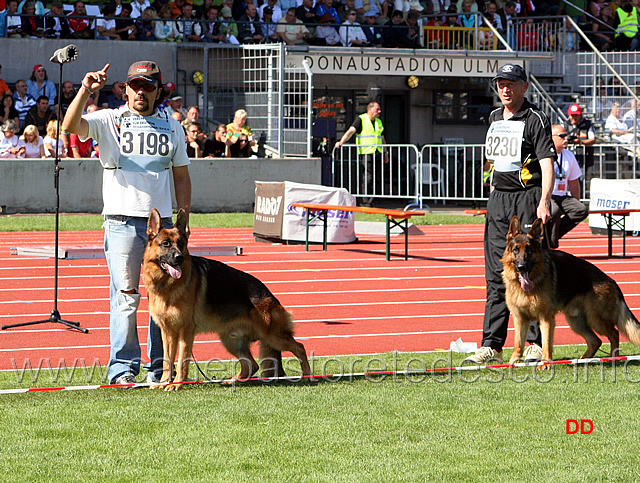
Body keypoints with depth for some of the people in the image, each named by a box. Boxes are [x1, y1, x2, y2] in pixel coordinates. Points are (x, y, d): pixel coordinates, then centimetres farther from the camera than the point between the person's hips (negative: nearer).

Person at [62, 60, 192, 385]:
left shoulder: (171, 127, 13)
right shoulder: (109, 121, 2)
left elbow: (181, 176, 16)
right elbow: (71, 126, -16)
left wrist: (184, 220, 8)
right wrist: (85, 90, -30)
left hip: (162, 222, 4)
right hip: (122, 221, -4)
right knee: (126, 296, -8)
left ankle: (160, 367, 14)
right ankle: (123, 368, -5)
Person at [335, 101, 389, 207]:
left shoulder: (379, 122, 19)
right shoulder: (361, 119, -1)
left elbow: (382, 139, 27)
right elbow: (351, 131, -13)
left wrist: (385, 153, 24)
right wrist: (341, 142, -26)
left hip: (377, 153, 6)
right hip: (365, 153, -6)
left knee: (374, 178, 5)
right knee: (367, 177, -12)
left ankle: (370, 201, 11)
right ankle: (365, 202, -13)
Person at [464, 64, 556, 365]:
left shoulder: (535, 120, -6)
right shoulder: (494, 118, 16)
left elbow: (547, 163, -13)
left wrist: (544, 202, -24)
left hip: (528, 200, -7)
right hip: (498, 202, 7)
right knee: (496, 275, 4)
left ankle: (536, 343, 0)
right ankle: (491, 346, 4)